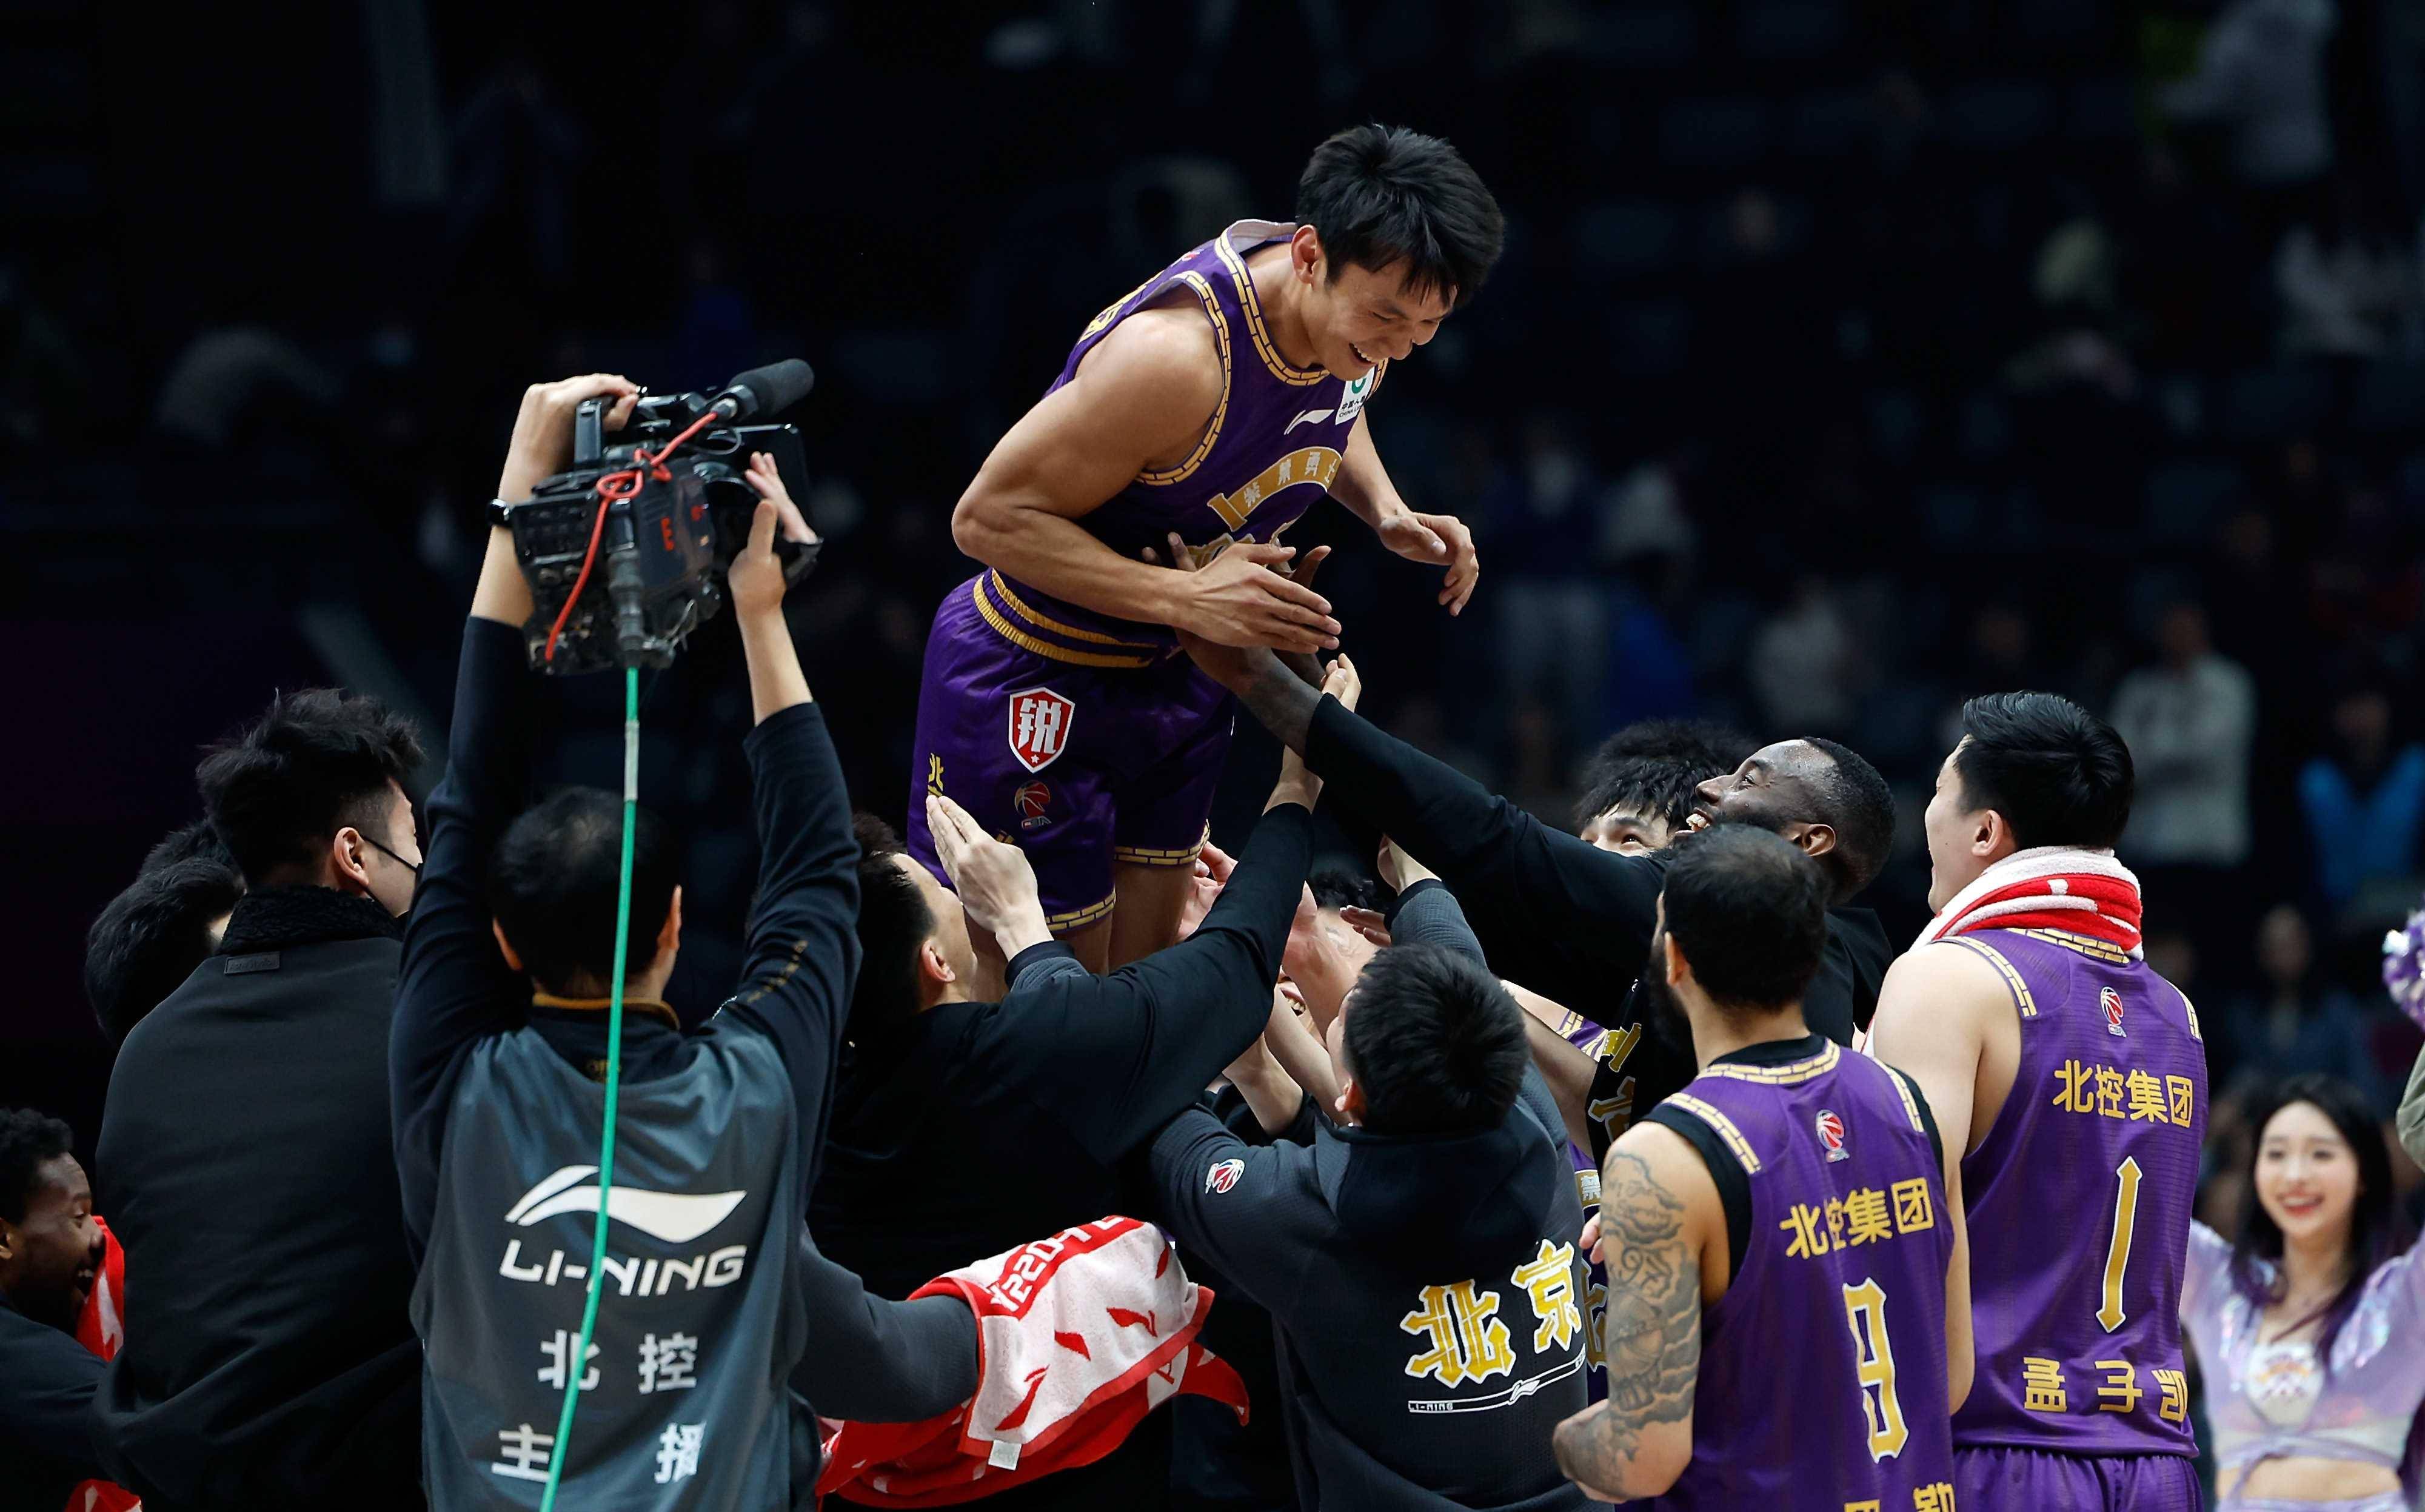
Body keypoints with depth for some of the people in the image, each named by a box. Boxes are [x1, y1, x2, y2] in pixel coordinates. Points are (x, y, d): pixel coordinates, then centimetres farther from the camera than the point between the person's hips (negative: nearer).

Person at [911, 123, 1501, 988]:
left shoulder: (1360, 314, -9)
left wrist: (1387, 514, -4)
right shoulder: (1178, 356, -34)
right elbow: (989, 517, -28)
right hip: (1034, 681, -8)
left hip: (1171, 678, 8)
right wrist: (1186, 599, -36)